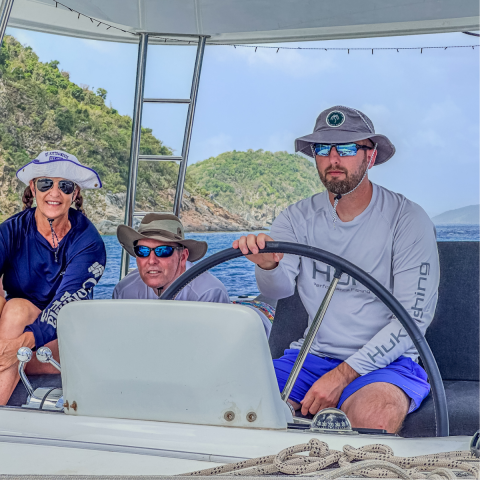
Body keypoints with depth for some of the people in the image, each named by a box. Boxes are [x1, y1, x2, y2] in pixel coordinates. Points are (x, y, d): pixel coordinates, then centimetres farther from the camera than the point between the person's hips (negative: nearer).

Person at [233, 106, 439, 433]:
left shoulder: (408, 219, -5)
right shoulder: (298, 217, 6)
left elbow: (414, 317, -10)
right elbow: (279, 289, -8)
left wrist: (343, 374, -19)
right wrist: (268, 265, -34)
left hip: (384, 361, -3)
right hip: (311, 354, 4)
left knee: (373, 416, -36)